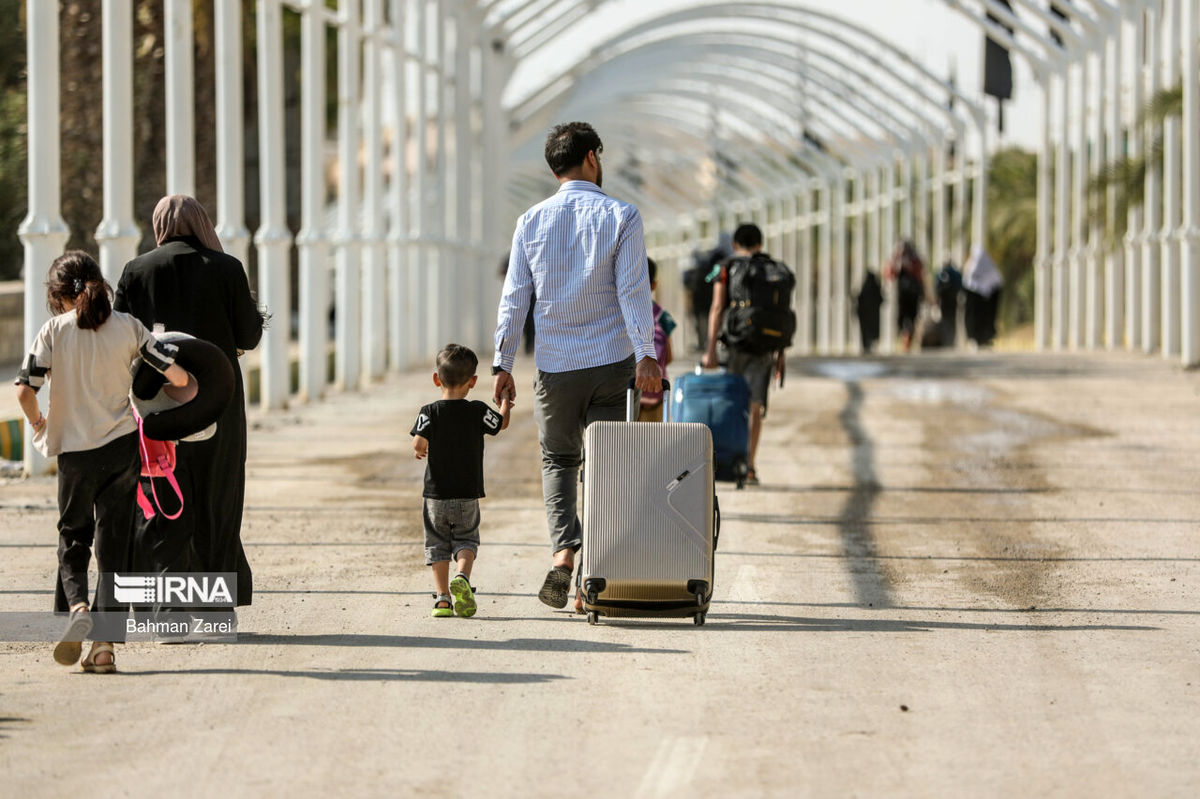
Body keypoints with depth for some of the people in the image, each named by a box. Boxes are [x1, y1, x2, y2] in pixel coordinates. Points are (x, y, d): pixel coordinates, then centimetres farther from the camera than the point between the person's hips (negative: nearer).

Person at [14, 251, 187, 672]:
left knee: (72, 538, 15)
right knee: (114, 542, 6)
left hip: (74, 450, -1)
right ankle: (105, 641, -1)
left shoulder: (54, 330, -5)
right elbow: (178, 376, -5)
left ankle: (75, 605, -13)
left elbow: (24, 390, -12)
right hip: (123, 447, 1)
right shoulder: (127, 326, 0)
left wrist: (37, 421, 8)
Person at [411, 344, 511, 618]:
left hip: (436, 494, 0)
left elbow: (418, 444, -18)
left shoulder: (430, 412, -8)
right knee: (466, 541, 11)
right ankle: (462, 576, -18)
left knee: (437, 546, 9)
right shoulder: (477, 411, -5)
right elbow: (501, 424, 12)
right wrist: (505, 407, 33)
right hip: (468, 495, 0)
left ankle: (442, 597, 1)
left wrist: (420, 450, 6)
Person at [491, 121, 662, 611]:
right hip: (612, 361, -2)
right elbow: (633, 290, -11)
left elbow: (514, 298, 3)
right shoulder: (620, 217, -3)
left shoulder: (532, 222, 4)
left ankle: (563, 556, -9)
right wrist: (646, 354, -14)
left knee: (558, 461, 15)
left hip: (556, 367, 2)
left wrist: (503, 364, 6)